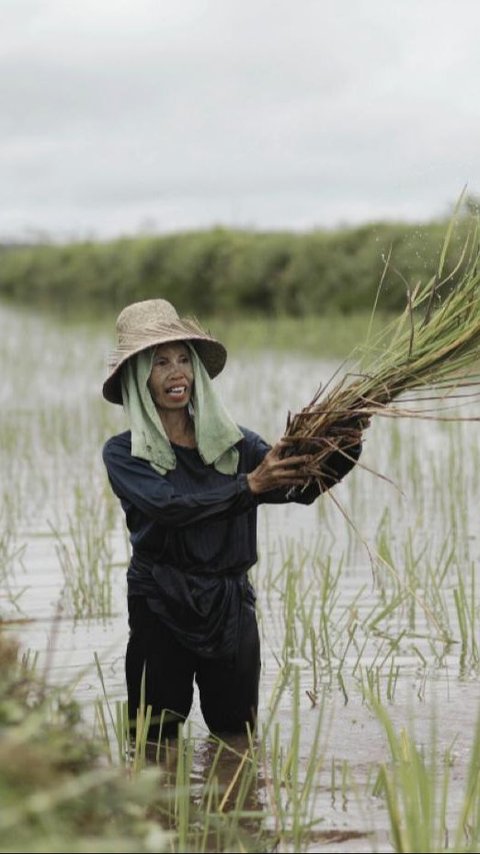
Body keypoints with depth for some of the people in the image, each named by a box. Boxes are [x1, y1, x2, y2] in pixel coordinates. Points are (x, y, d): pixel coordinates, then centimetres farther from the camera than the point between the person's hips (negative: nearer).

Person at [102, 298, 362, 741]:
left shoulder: (234, 443, 7)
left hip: (232, 609, 3)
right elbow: (168, 506, -19)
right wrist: (250, 484, -27)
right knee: (155, 746, 2)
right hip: (161, 610, -3)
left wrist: (345, 446, -25)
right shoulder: (122, 453, -1)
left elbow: (303, 486, -7)